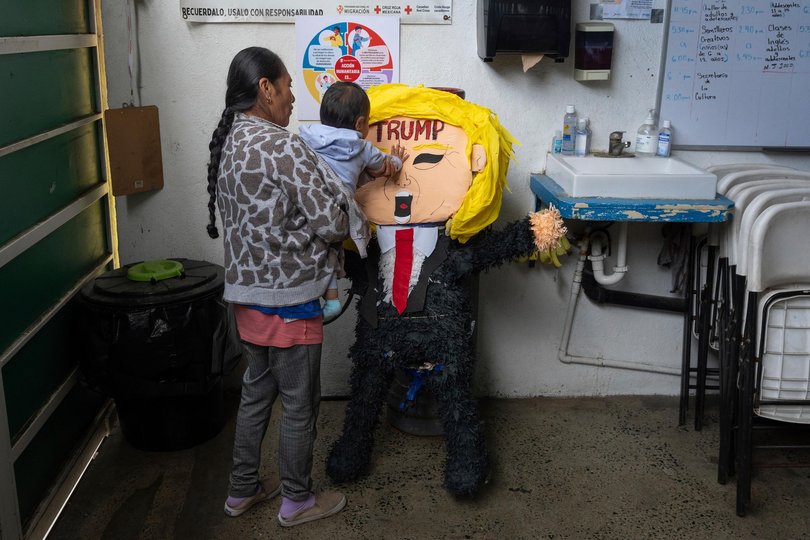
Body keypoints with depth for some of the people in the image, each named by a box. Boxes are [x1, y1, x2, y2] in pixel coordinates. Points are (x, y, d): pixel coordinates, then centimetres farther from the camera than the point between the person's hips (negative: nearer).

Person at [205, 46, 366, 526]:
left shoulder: (227, 144, 7)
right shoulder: (281, 145, -21)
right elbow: (331, 224, -21)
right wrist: (346, 214, 0)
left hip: (247, 295, 9)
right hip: (288, 301, -8)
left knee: (257, 393, 22)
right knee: (300, 405, 9)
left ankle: (243, 489, 35)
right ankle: (297, 501, 25)